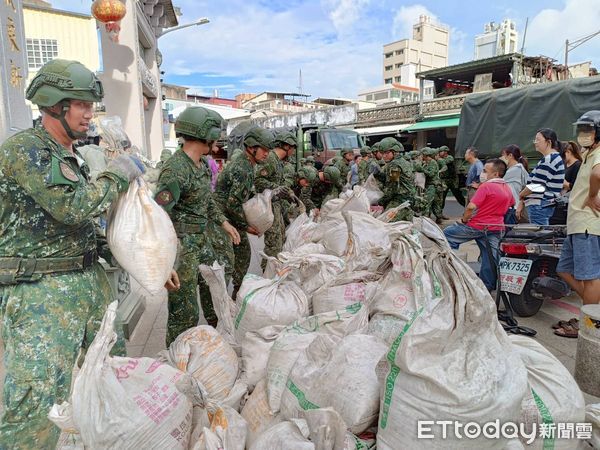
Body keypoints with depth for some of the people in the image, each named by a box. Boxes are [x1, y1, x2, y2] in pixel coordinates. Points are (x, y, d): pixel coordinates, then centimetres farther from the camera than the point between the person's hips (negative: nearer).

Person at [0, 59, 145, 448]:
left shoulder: (73, 156, 12)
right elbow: (73, 208, -25)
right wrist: (118, 174, -13)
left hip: (89, 278, 9)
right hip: (40, 289, -9)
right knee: (38, 397, -7)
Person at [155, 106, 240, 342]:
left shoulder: (203, 163, 5)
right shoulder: (176, 169, -23)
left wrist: (223, 222, 19)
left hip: (203, 240, 9)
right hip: (182, 245, -9)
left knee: (214, 293, 24)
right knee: (185, 313, 2)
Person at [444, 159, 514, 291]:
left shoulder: (486, 186, -16)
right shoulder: (507, 188, 10)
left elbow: (471, 207, -22)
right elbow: (511, 204, 27)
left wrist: (463, 220, -6)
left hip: (477, 226, -8)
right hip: (497, 227, 8)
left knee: (447, 234, 6)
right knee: (491, 259, 10)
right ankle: (487, 287, 17)